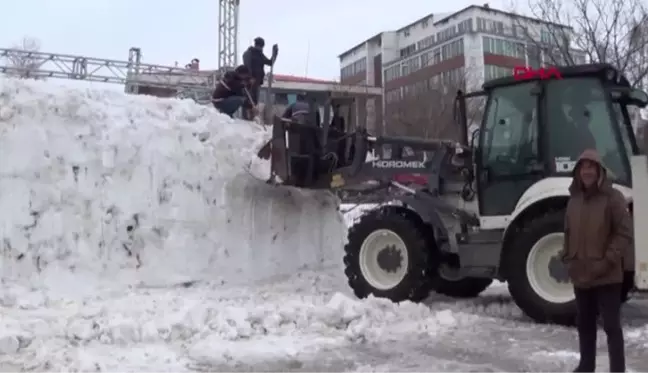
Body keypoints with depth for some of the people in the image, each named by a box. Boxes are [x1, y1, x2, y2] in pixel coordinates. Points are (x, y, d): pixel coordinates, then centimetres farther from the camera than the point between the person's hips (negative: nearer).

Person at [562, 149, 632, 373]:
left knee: (611, 325, -1)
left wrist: (607, 261, -17)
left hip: (607, 277, -6)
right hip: (580, 276, 6)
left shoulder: (612, 198, -8)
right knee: (584, 324, 16)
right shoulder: (574, 199, 10)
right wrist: (568, 259, 6)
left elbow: (625, 233, -11)